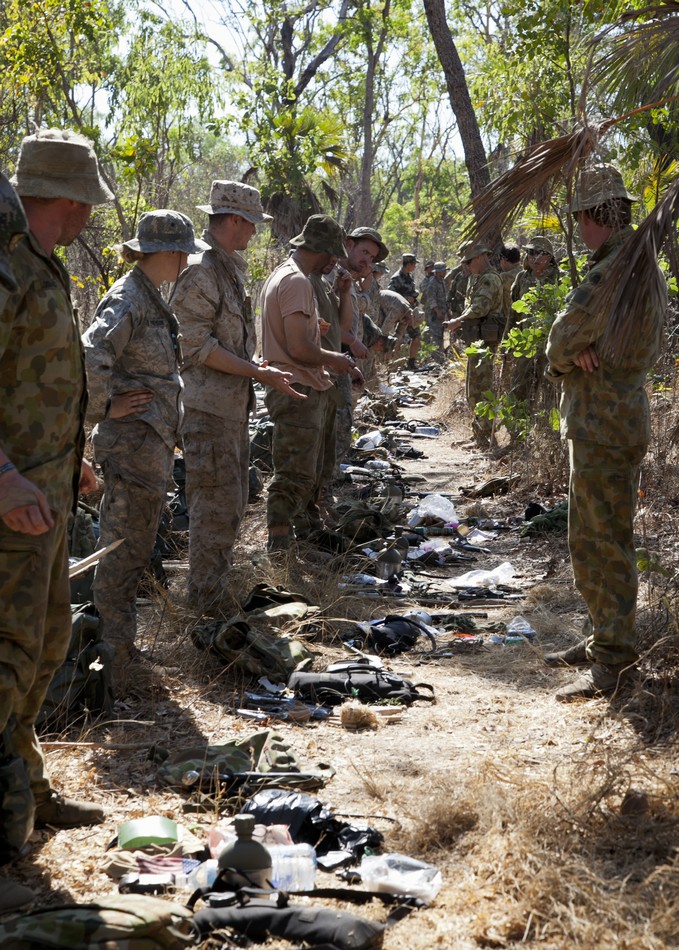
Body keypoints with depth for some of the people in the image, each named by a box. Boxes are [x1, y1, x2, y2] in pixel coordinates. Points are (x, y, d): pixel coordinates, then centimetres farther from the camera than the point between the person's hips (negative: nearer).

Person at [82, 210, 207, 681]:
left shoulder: (152, 298, 13)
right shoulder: (128, 299, -17)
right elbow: (90, 357, -32)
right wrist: (103, 409, -20)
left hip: (154, 443, 10)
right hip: (134, 442, -10)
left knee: (133, 547, 17)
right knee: (125, 550, -4)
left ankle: (119, 640, 28)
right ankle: (115, 656, 4)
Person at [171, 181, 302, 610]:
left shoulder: (231, 267, 16)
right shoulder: (200, 270, -16)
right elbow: (197, 345, -20)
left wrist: (257, 367, 11)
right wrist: (258, 372, -20)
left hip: (234, 403, 10)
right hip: (209, 406, -10)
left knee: (232, 501, 17)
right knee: (217, 504, -6)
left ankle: (217, 585, 29)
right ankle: (210, 602, 3)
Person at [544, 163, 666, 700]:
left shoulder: (613, 274, -21)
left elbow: (561, 340, -18)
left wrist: (563, 358, 3)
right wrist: (577, 353, -7)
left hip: (606, 428, -11)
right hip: (601, 422, 11)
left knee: (605, 543, -5)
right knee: (590, 539, 18)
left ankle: (614, 660, 2)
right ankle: (601, 638, 29)